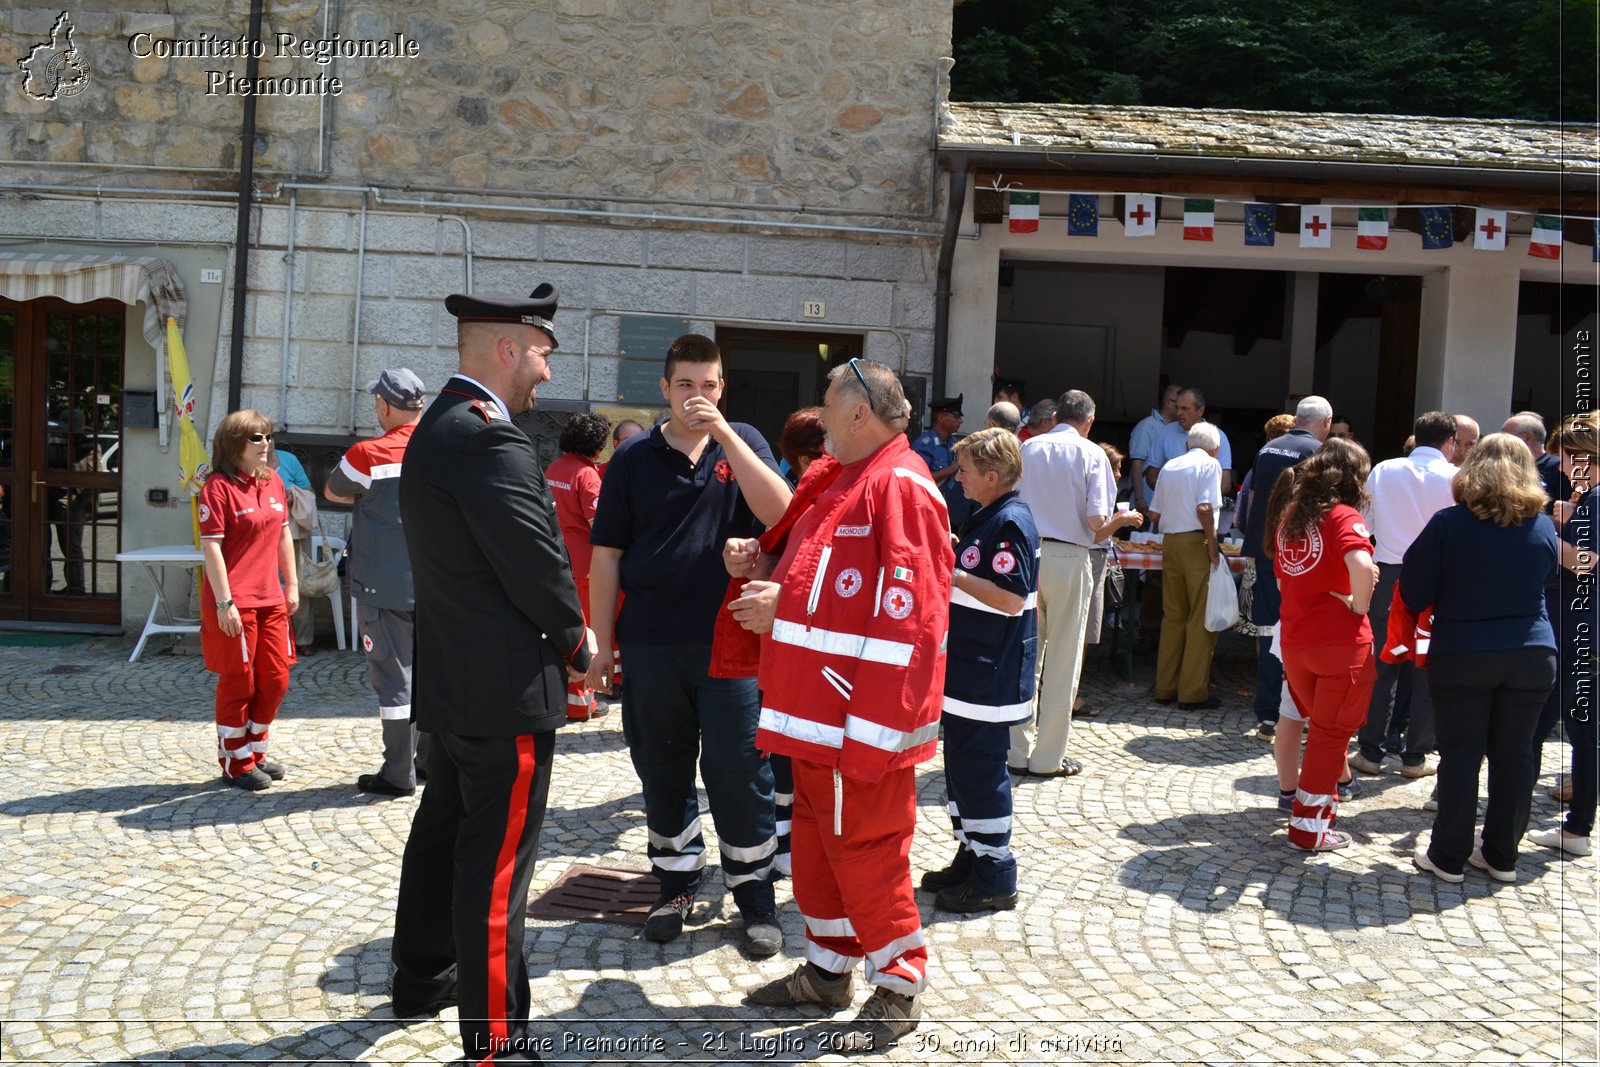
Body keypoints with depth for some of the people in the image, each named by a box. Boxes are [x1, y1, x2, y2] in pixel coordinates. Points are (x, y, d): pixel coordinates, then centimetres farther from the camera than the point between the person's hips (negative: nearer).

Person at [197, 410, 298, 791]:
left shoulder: (273, 481, 9)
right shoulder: (218, 487, -12)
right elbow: (211, 547, -15)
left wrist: (292, 584, 14)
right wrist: (225, 603, -18)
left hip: (271, 599, 7)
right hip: (234, 603, -7)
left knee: (276, 679, 13)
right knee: (238, 682, 4)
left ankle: (255, 751, 30)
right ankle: (235, 762, 18)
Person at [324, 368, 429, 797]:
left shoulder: (367, 454, -13)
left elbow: (333, 492, 4)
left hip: (385, 586, -5)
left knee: (394, 678, 1)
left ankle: (398, 774, 6)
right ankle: (431, 758, 25)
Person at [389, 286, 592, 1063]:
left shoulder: (437, 427, 12)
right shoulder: (489, 437, -21)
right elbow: (538, 563, -21)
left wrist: (558, 635, 9)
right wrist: (575, 643, -3)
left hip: (449, 678, 11)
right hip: (506, 686, -10)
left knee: (443, 830, 22)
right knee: (496, 863, -3)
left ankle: (422, 974, 38)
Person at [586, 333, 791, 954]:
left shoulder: (742, 444, 3)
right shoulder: (634, 459, 4)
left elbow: (779, 513, -15)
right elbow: (606, 555, 5)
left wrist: (723, 433, -19)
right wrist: (602, 644, 2)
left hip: (730, 640, -1)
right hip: (651, 644, 2)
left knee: (738, 773, 1)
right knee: (662, 770, 11)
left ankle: (755, 896, 15)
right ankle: (677, 886, 28)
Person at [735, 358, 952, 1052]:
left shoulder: (900, 487, -16)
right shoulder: (846, 483, 16)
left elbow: (907, 615, -21)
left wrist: (868, 728, -22)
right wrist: (781, 601, 5)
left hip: (865, 722, -10)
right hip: (817, 715, 10)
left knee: (864, 849, 0)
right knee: (816, 841, 17)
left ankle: (898, 991, 16)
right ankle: (826, 970, 32)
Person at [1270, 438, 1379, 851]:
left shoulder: (1290, 518, 11)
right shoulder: (1343, 516, -11)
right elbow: (1361, 564, -30)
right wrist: (1359, 606, -15)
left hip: (1294, 640, 6)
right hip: (1341, 641, -6)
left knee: (1321, 727, 23)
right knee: (1332, 734, 6)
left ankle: (1324, 799, 32)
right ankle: (1310, 827, 12)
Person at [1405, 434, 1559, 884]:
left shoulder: (1448, 524, -10)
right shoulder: (1543, 527, 0)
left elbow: (1413, 596, -7)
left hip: (1461, 657, -3)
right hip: (1533, 656, 3)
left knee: (1460, 756, 4)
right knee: (1514, 754, 12)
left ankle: (1449, 856, 12)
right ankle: (1502, 856, 21)